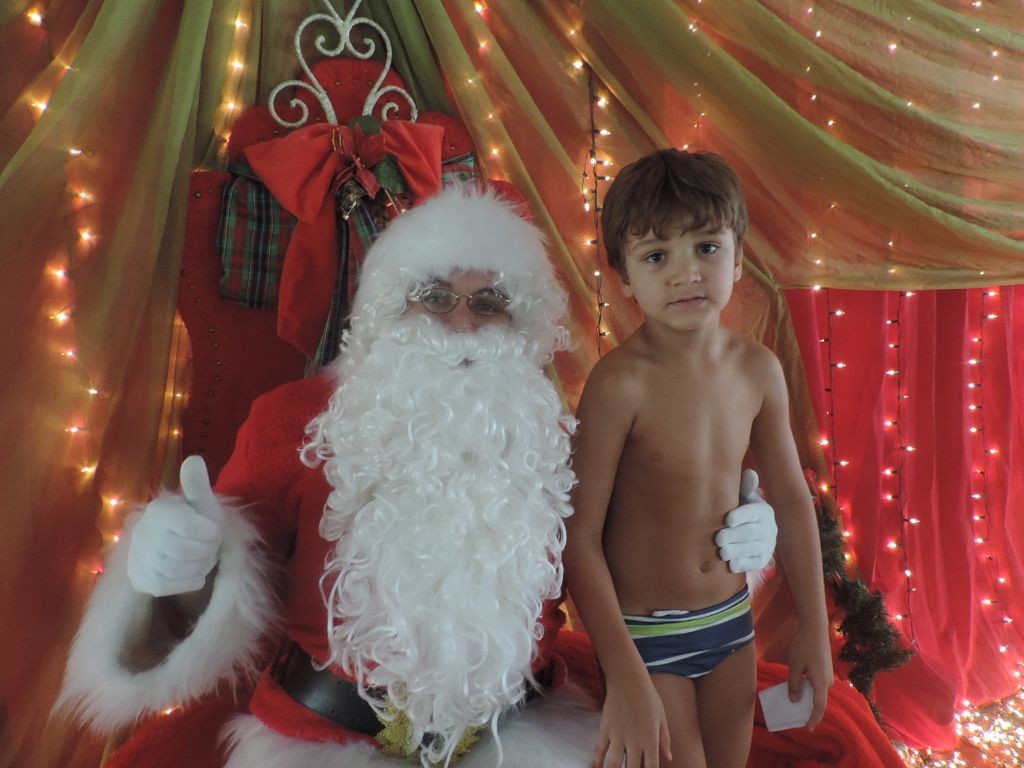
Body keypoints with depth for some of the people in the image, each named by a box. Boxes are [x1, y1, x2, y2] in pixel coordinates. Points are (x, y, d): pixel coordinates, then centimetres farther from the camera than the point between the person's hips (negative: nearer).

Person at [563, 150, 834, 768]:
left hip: (732, 620, 6)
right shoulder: (621, 382, -24)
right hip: (647, 631, -5)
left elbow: (792, 499, 4)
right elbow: (580, 538, -21)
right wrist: (627, 682, -20)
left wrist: (815, 629, 9)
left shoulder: (759, 369, -7)